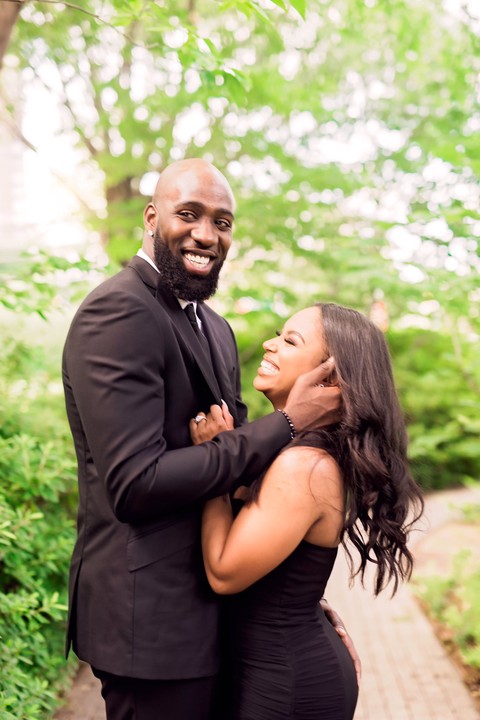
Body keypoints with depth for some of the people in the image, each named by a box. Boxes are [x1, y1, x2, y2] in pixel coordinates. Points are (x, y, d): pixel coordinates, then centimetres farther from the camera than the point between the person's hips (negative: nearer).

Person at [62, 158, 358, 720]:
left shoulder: (214, 327, 11)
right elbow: (135, 484, -26)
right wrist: (286, 424, -21)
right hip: (152, 617, -9)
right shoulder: (118, 313, -18)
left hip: (210, 600, 9)